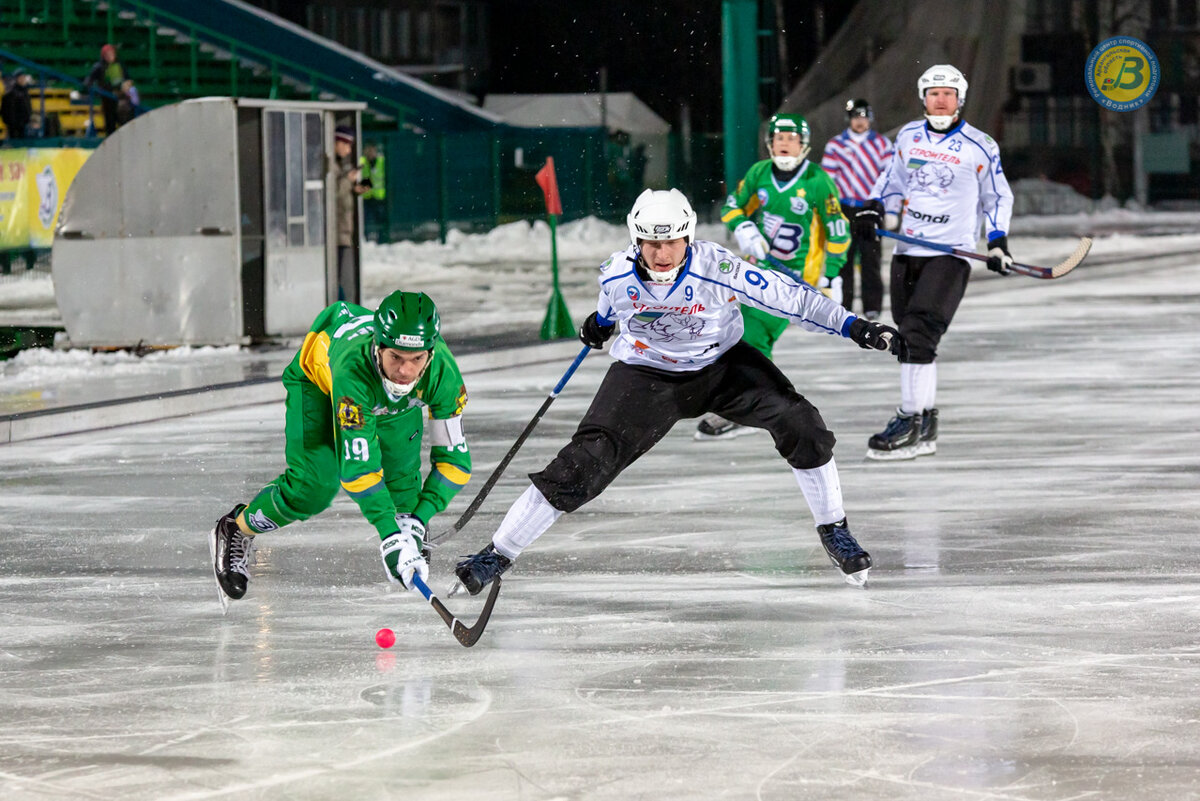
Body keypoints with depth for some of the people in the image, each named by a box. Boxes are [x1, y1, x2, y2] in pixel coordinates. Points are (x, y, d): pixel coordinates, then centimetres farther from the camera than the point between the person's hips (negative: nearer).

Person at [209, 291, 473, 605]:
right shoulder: (354, 365, -48)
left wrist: (417, 520, -36)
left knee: (401, 482, -7)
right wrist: (390, 536, -50)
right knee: (313, 486, -18)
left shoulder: (443, 370, -37)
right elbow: (357, 463, -45)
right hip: (318, 379, -4)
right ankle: (236, 529, 8)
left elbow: (454, 458, -27)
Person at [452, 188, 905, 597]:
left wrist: (856, 328, -29)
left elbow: (790, 297, -24)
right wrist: (601, 322, 28)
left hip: (722, 365, 0)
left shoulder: (718, 270, -28)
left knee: (797, 421, -20)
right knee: (586, 460, -15)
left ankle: (833, 529, 2)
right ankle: (499, 553, -8)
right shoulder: (617, 275, -20)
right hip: (646, 375, 0)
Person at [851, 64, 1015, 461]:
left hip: (951, 253, -5)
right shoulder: (908, 137, 9)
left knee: (919, 333, -18)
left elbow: (997, 197, 9)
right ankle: (926, 422, 15)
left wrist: (998, 243, -1)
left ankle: (912, 421, -18)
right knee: (910, 338, 6)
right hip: (908, 251, 5)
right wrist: (872, 209, 6)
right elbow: (893, 180, 23)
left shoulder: (979, 147, -2)